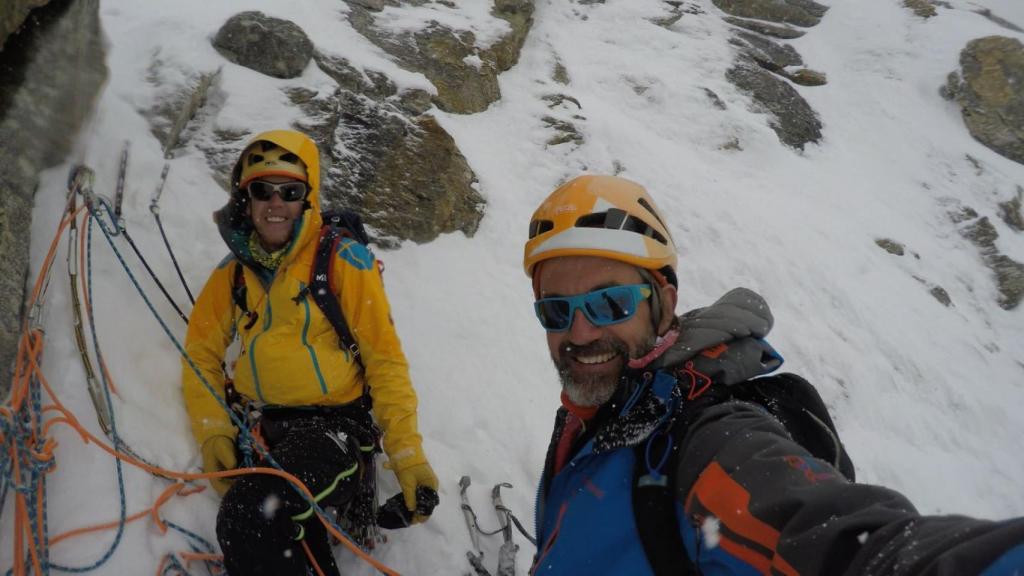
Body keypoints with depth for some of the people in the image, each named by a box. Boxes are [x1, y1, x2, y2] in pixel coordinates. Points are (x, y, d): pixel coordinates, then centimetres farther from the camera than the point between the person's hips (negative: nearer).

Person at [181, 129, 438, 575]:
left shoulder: (342, 260, -3)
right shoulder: (233, 272, 11)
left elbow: (385, 359, -4)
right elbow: (202, 354, 16)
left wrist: (408, 455, -11)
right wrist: (212, 432, -1)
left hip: (333, 424, -4)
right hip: (260, 431, 4)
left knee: (248, 517, -30)